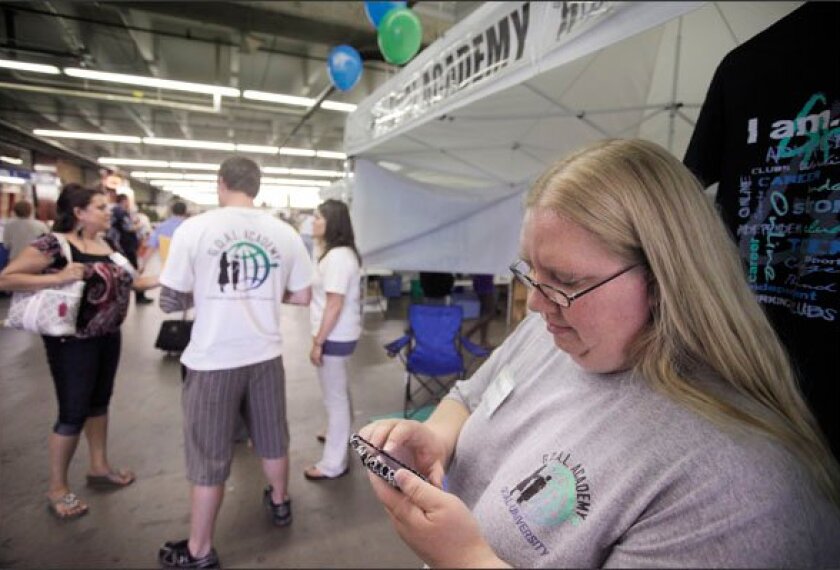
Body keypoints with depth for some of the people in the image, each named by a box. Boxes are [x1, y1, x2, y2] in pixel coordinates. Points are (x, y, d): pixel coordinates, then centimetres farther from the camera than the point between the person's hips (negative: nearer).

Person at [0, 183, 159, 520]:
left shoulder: (108, 245, 5)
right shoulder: (53, 244, -16)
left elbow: (124, 281, 14)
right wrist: (57, 278, -29)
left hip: (108, 336, 7)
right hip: (73, 341, -7)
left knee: (99, 402, 18)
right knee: (74, 412, 2)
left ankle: (99, 467, 36)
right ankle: (57, 488, 22)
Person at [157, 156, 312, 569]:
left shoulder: (194, 228, -10)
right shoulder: (285, 233, -3)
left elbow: (170, 302, -6)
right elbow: (302, 296, 3)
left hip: (214, 360, -2)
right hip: (266, 355, 3)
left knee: (208, 456, 12)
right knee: (272, 438, 23)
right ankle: (279, 502, 46)